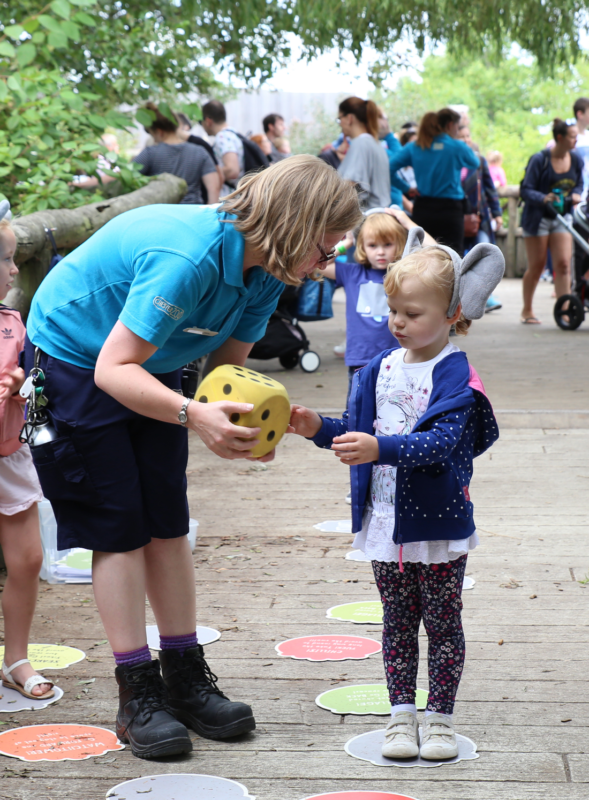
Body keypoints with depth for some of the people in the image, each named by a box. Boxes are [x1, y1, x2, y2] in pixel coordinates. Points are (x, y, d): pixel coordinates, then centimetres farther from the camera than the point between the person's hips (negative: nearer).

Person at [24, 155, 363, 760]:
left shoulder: (264, 272, -10)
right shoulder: (188, 257, -37)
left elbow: (228, 365, -3)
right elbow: (113, 369, -36)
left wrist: (249, 423, -24)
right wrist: (195, 416, -48)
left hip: (148, 367, 8)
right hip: (74, 361, -8)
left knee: (167, 523, 4)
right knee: (119, 528, -8)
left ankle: (186, 679, 11)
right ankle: (138, 697, -2)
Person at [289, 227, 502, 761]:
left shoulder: (455, 375, -13)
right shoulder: (380, 369, 5)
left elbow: (441, 441, -26)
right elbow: (358, 430, 11)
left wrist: (380, 449, -38)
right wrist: (320, 429, -9)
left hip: (439, 525, -5)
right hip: (386, 520, 5)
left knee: (442, 623, 7)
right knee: (397, 623, 12)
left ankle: (440, 717, 17)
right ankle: (402, 713, 21)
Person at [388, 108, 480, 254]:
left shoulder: (413, 147, 3)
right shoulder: (457, 147, -6)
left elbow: (390, 167, -5)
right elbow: (475, 164, 11)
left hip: (422, 208, 4)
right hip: (449, 209, -4)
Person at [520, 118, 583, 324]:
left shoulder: (576, 160, 1)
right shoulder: (539, 160, -15)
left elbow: (579, 184, 16)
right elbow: (526, 190, -15)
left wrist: (576, 195, -7)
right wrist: (544, 198, -33)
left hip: (561, 218, 4)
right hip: (538, 217, -4)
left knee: (563, 264, -9)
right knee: (536, 266, 4)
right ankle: (527, 310, 20)